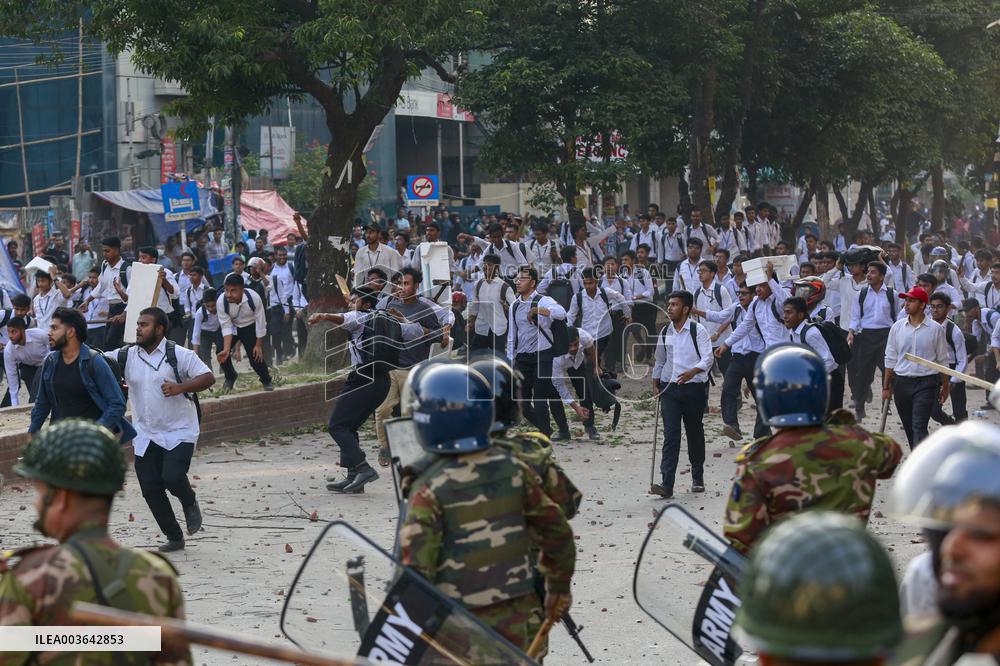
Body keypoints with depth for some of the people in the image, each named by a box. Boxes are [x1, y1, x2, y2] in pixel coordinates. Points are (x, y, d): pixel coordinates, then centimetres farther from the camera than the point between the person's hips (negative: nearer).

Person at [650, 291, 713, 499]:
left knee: (695, 432, 12)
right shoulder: (665, 332, 9)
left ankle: (698, 478, 30)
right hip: (669, 388, 3)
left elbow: (708, 358, -14)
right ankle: (666, 485, -16)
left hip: (694, 387, -3)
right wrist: (655, 384, 16)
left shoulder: (698, 330, -6)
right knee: (670, 435, -8)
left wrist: (693, 372, -30)